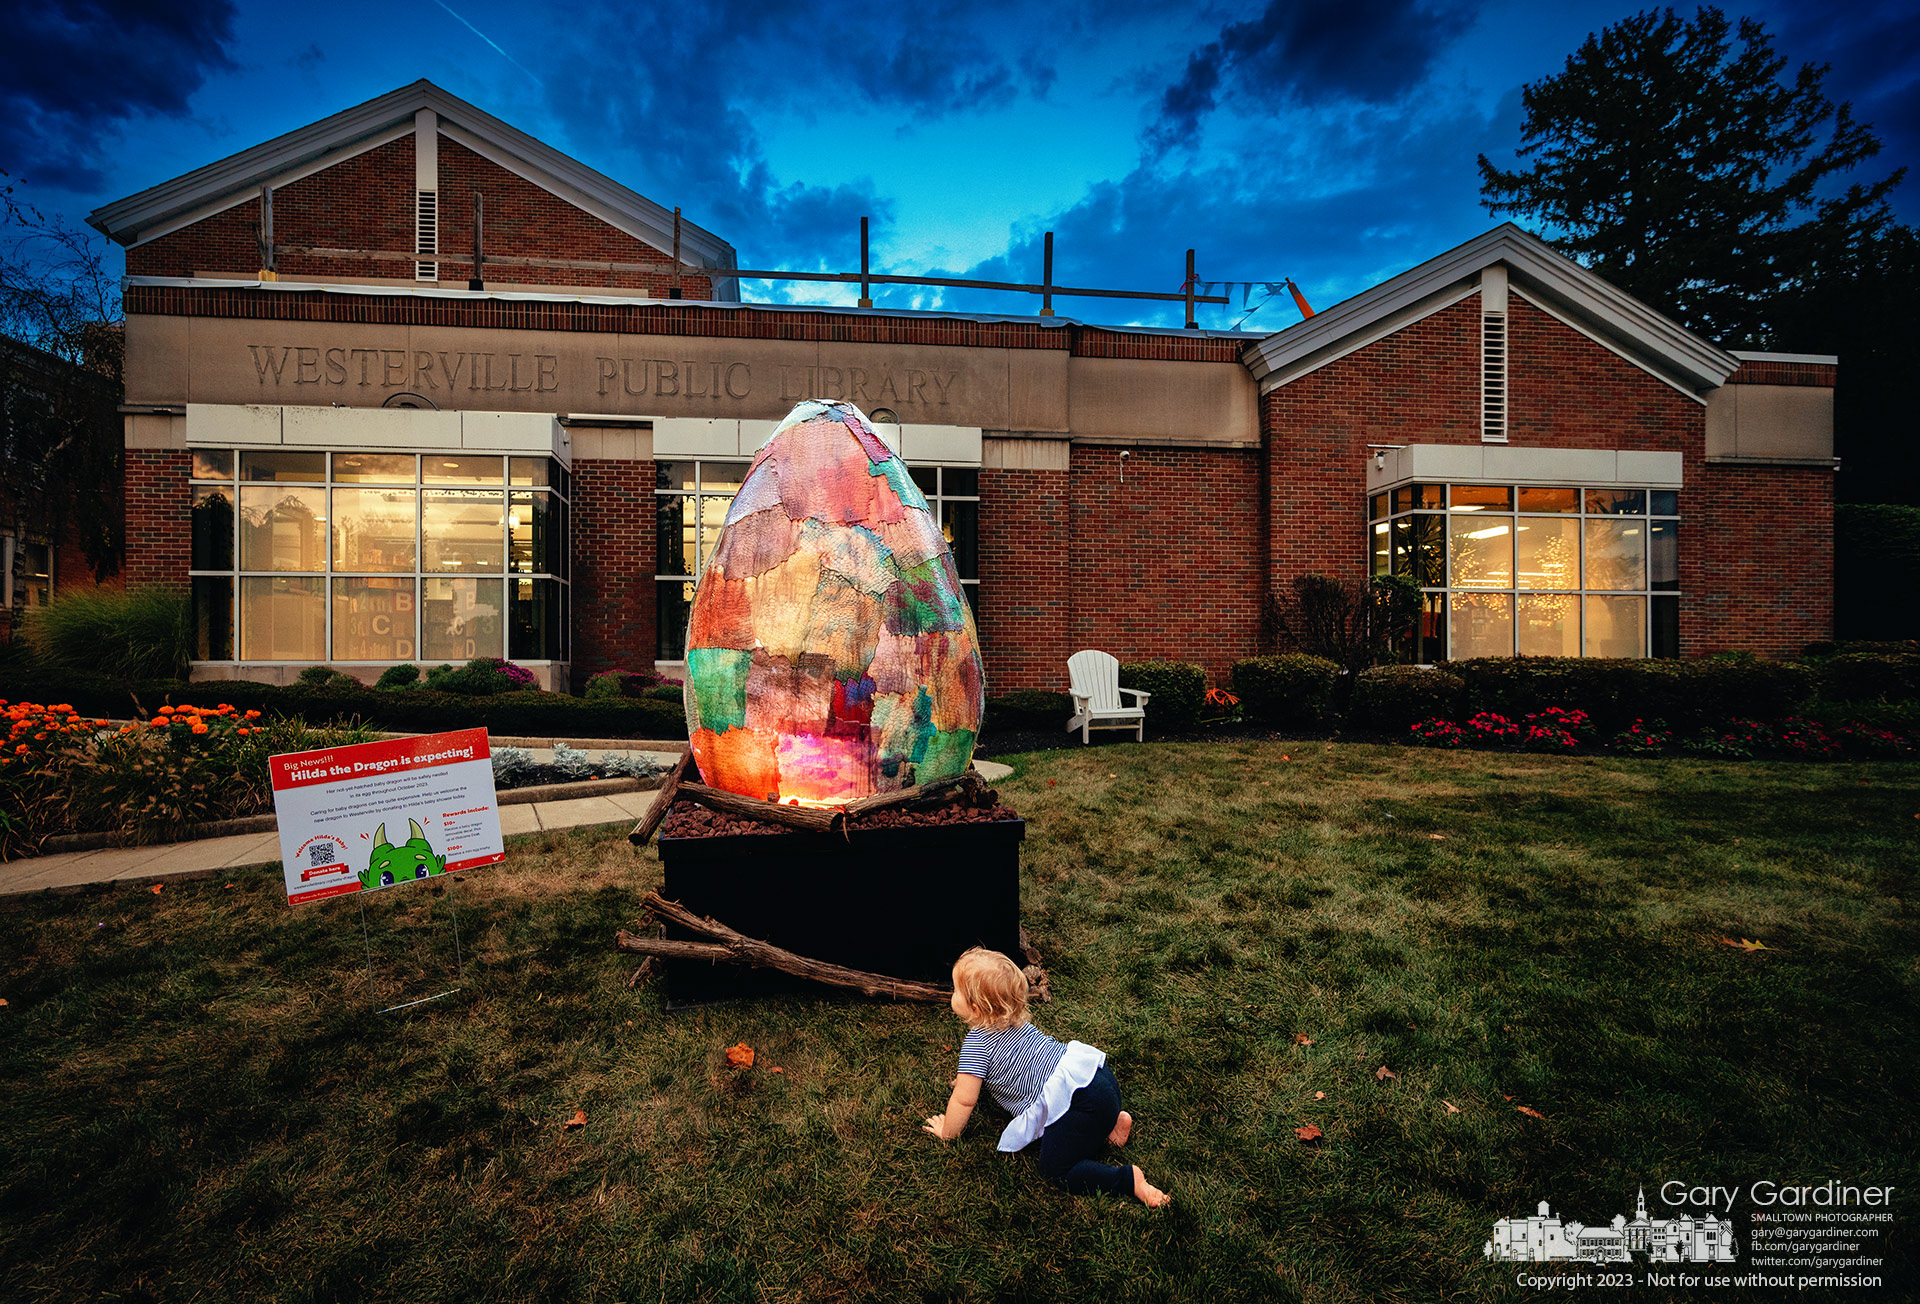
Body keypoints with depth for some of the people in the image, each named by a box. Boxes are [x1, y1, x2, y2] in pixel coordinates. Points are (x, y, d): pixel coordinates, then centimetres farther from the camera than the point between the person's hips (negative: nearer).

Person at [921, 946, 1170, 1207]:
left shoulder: (976, 1043, -10)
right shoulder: (1015, 1019, 16)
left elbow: (964, 1100, -4)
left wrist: (947, 1132, 14)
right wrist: (970, 1076, 43)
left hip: (1077, 1098, -10)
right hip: (1094, 1071, 10)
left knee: (1055, 1170, 0)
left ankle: (1129, 1180, -8)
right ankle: (1112, 1119, 17)